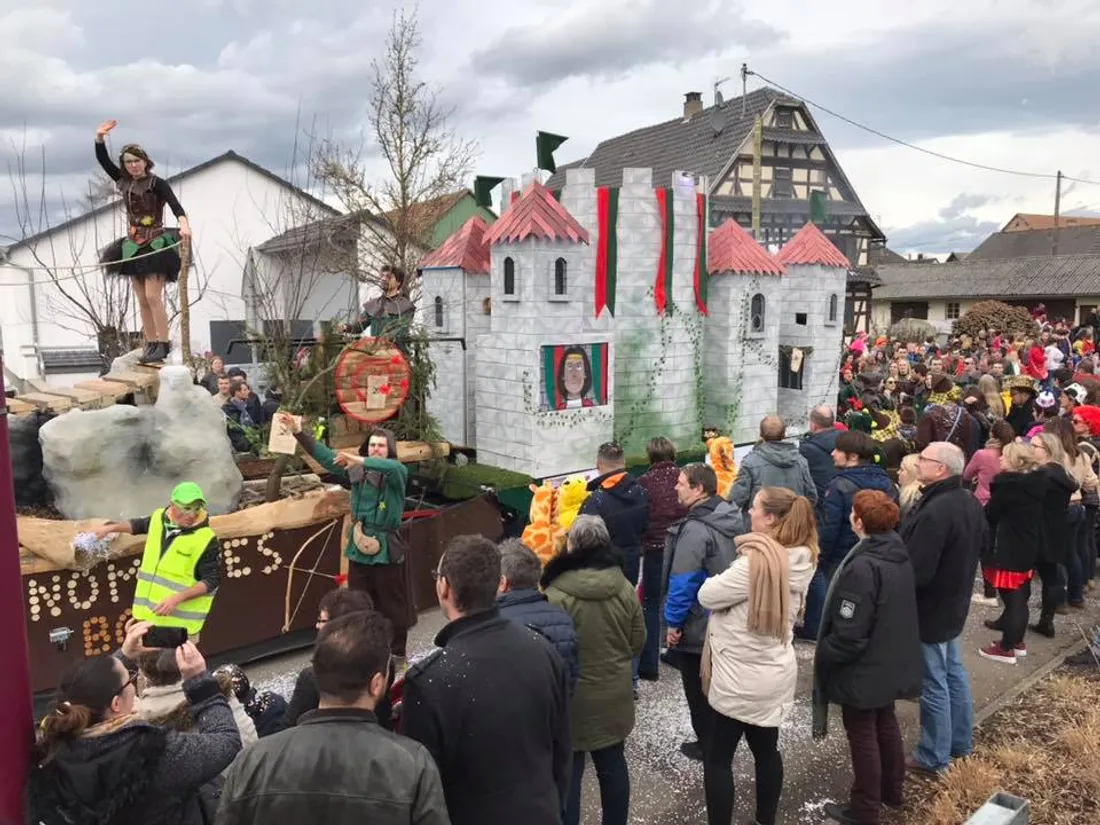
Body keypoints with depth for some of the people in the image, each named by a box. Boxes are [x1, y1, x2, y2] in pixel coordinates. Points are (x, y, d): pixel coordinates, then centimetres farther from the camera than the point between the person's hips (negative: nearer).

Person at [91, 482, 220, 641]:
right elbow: (139, 525, 27)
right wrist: (111, 528, 23)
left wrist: (177, 599, -25)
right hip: (149, 614, 7)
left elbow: (212, 580, -16)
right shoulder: (159, 518, 1)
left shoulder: (205, 539, -18)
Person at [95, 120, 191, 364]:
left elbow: (176, 206, -19)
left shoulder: (157, 183, -6)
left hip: (156, 244, -7)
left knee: (153, 297, -14)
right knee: (142, 301, 6)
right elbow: (103, 159, 21)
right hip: (133, 246, 7)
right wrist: (99, 137, 7)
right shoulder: (124, 183, 13)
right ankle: (151, 345, 9)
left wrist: (184, 225, -37)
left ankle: (164, 345, -10)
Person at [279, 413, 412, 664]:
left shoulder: (397, 473, -7)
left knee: (393, 606, 5)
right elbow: (325, 456, 7)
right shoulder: (356, 470, 8)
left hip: (386, 549, -5)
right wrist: (298, 432, 0)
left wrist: (359, 460, -40)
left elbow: (394, 467, -32)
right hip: (358, 548, 5)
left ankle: (397, 654, 19)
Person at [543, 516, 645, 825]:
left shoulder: (556, 595, -24)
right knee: (613, 764, 19)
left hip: (573, 699, -5)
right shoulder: (625, 588, -7)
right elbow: (638, 641, 4)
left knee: (568, 773, 9)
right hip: (615, 694, 5)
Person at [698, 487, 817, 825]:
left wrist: (721, 578, 0)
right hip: (774, 674, 8)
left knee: (717, 758, 8)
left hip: (740, 678, -8)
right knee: (766, 750, 22)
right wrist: (733, 582, 0)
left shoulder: (757, 562, -27)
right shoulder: (800, 560, -2)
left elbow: (707, 595, -18)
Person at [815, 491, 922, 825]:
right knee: (886, 724, 25)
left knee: (862, 736, 9)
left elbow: (849, 635, -28)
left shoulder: (863, 567, -31)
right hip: (892, 663, 8)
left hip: (863, 670, -8)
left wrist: (822, 656, -12)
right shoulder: (900, 555, -3)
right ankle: (892, 790, 43)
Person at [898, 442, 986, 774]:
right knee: (953, 672, 22)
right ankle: (961, 741, 38)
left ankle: (933, 757, 16)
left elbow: (916, 572, -30)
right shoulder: (970, 502, 2)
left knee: (933, 683, 3)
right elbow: (979, 545, 18)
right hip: (953, 602, 10)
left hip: (929, 609, -10)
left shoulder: (934, 512, -31)